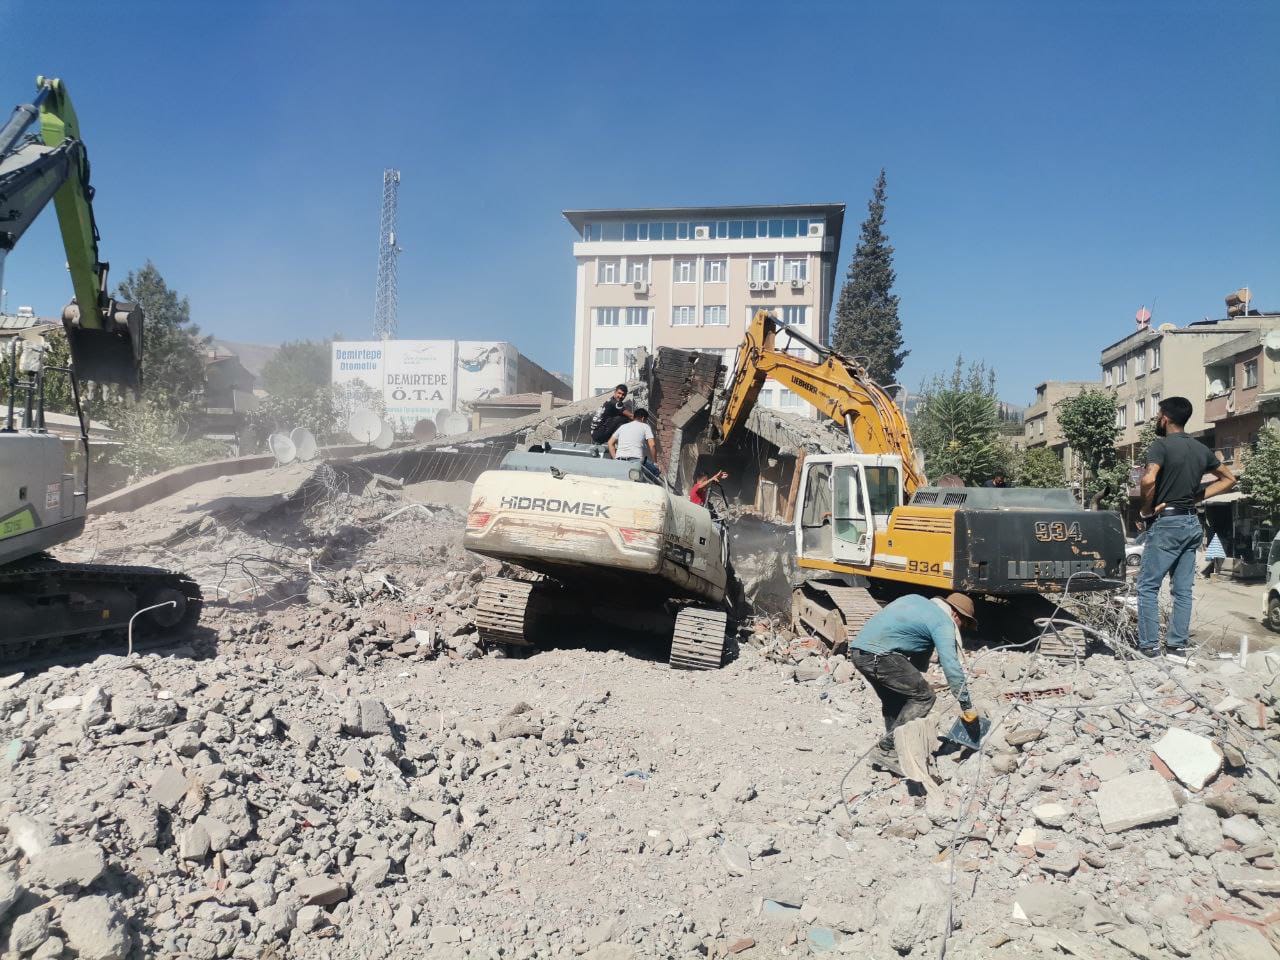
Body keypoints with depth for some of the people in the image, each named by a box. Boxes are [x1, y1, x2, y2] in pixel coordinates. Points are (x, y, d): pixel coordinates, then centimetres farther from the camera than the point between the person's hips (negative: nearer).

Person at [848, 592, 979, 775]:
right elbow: (952, 667, -5)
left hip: (857, 651, 9)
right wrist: (967, 707, 2)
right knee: (923, 698, -1)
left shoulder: (916, 600, 25)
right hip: (878, 655, -9)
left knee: (895, 701, 23)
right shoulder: (943, 623, 1)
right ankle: (886, 750, -3)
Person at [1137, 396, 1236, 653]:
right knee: (1183, 588, 10)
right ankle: (1178, 641, 13)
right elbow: (1229, 479, 21)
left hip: (1166, 524, -7)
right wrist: (1196, 496, 11)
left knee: (1148, 586, -2)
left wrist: (1147, 509, -11)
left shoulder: (1161, 445, -12)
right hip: (1192, 523, 7)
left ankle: (1149, 643, -3)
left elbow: (1149, 480, -28)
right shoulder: (1201, 449, 11)